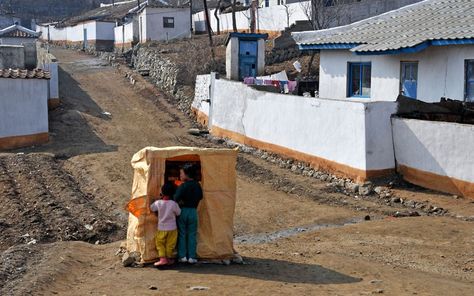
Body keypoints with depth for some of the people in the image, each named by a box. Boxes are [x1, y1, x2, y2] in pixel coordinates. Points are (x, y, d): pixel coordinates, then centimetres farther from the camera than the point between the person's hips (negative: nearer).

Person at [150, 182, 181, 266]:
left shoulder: (158, 203, -13)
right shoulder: (174, 204, -17)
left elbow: (151, 208, 7)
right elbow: (178, 213, -4)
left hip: (161, 228, 0)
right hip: (172, 228, 0)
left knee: (160, 243, 12)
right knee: (170, 244, 13)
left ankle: (162, 258, 3)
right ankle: (169, 259, 22)